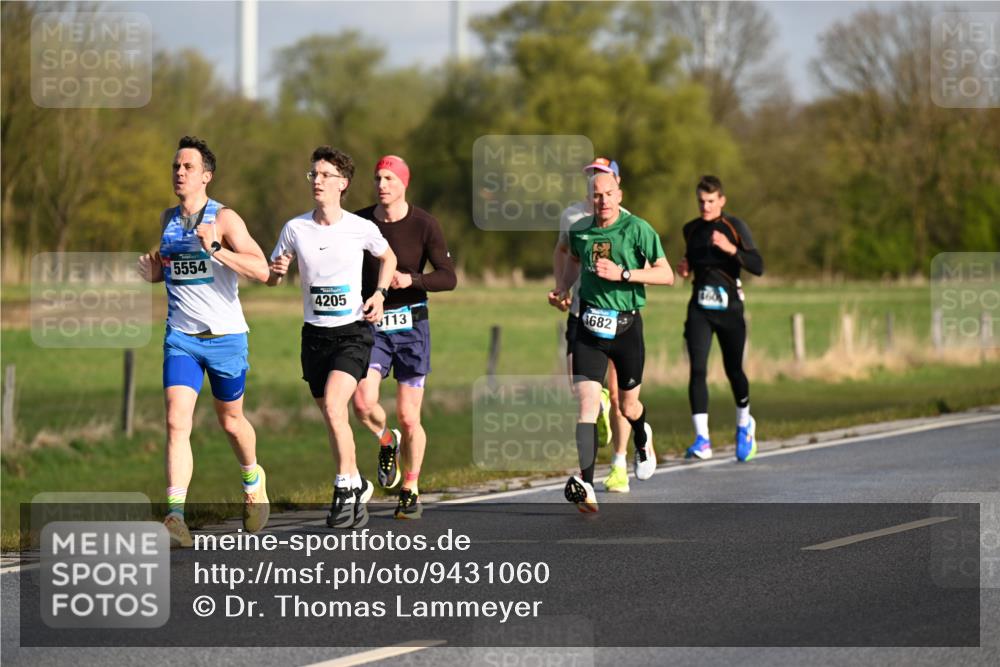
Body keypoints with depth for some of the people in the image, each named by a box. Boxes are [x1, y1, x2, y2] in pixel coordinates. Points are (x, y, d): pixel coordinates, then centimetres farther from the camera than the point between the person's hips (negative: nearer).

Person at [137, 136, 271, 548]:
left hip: (225, 336, -3)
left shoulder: (224, 219, -10)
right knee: (176, 422, -15)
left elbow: (261, 270, -20)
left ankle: (253, 481, 47)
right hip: (180, 337, 3)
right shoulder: (167, 219, 7)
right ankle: (175, 520, -22)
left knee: (231, 421, 15)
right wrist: (153, 271, 2)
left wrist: (216, 250, -32)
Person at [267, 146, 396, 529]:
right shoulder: (295, 228, 0)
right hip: (315, 334, 4)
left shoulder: (361, 228, -5)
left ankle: (346, 487, -14)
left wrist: (380, 294, 0)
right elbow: (271, 279, 10)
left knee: (333, 404, -22)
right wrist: (277, 270, -13)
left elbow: (388, 257, 16)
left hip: (353, 330, -4)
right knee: (332, 417, 9)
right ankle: (359, 487, 27)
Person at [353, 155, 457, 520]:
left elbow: (448, 278, -7)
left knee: (408, 418, -1)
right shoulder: (359, 222, 1)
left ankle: (410, 492, 18)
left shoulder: (424, 224, -6)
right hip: (371, 326, 2)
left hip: (411, 325, -2)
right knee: (362, 401, -20)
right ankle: (386, 441, 15)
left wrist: (411, 280, -23)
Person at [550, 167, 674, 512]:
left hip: (626, 326, -2)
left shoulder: (637, 229, -9)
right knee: (587, 403, -15)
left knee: (627, 406, 13)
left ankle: (643, 439, 52)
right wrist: (563, 287, 10)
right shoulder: (579, 230, 3)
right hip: (589, 328, 2)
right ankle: (585, 485, -24)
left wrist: (623, 274, -19)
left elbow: (666, 274, -10)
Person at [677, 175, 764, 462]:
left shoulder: (735, 227, -4)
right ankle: (702, 440, -16)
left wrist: (731, 248, -25)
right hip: (699, 309, 2)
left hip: (729, 308, -2)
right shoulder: (691, 230, 9)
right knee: (697, 369, -13)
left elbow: (758, 267, -11)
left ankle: (744, 425, 37)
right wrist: (685, 268, 5)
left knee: (733, 371, 8)